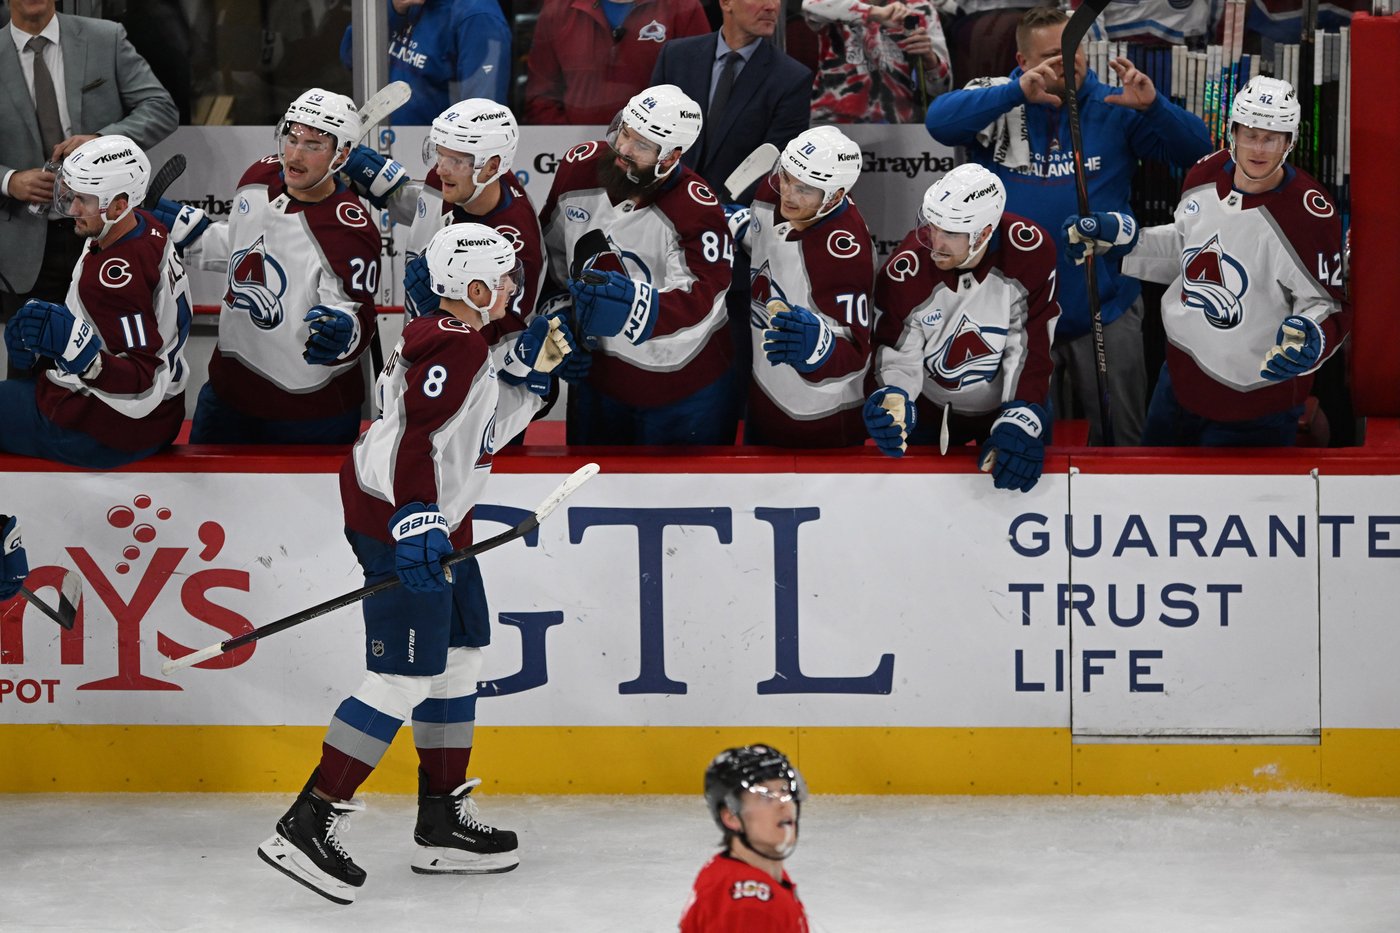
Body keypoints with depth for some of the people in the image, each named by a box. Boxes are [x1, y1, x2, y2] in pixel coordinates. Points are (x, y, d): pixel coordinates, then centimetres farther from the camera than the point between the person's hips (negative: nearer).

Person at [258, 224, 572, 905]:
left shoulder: (455, 338, 16)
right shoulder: (456, 345, -17)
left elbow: (482, 433, 22)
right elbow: (418, 435, -27)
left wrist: (528, 374, 11)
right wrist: (416, 524, -34)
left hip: (435, 517, 11)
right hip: (400, 518, -11)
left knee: (459, 652, 17)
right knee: (406, 674, -13)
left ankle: (443, 823, 24)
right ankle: (308, 827, -15)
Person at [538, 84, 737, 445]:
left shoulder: (697, 210, -26)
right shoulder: (578, 168, -10)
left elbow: (698, 304, -34)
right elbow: (552, 249, 7)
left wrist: (628, 303, -49)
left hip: (683, 384, -5)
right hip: (596, 371, 5)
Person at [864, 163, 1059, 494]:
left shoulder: (1031, 251, -27)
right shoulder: (906, 271, -27)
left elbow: (1031, 346, -21)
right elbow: (896, 358, -17)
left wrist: (1021, 422, -28)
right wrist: (894, 403, -38)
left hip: (1010, 400, 0)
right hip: (929, 410, 0)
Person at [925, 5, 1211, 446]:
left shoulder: (1112, 109, -2)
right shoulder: (998, 104, -4)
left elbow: (1195, 150, -7)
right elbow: (940, 121, -23)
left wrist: (1154, 107, -26)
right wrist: (1018, 92, -34)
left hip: (1106, 310, 0)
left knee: (1118, 435, 9)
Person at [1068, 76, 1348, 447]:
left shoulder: (1308, 214, -26)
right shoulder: (1207, 174, -5)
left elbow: (1330, 304, -19)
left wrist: (1309, 338, -39)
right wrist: (1118, 236, 7)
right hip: (1181, 376, 7)